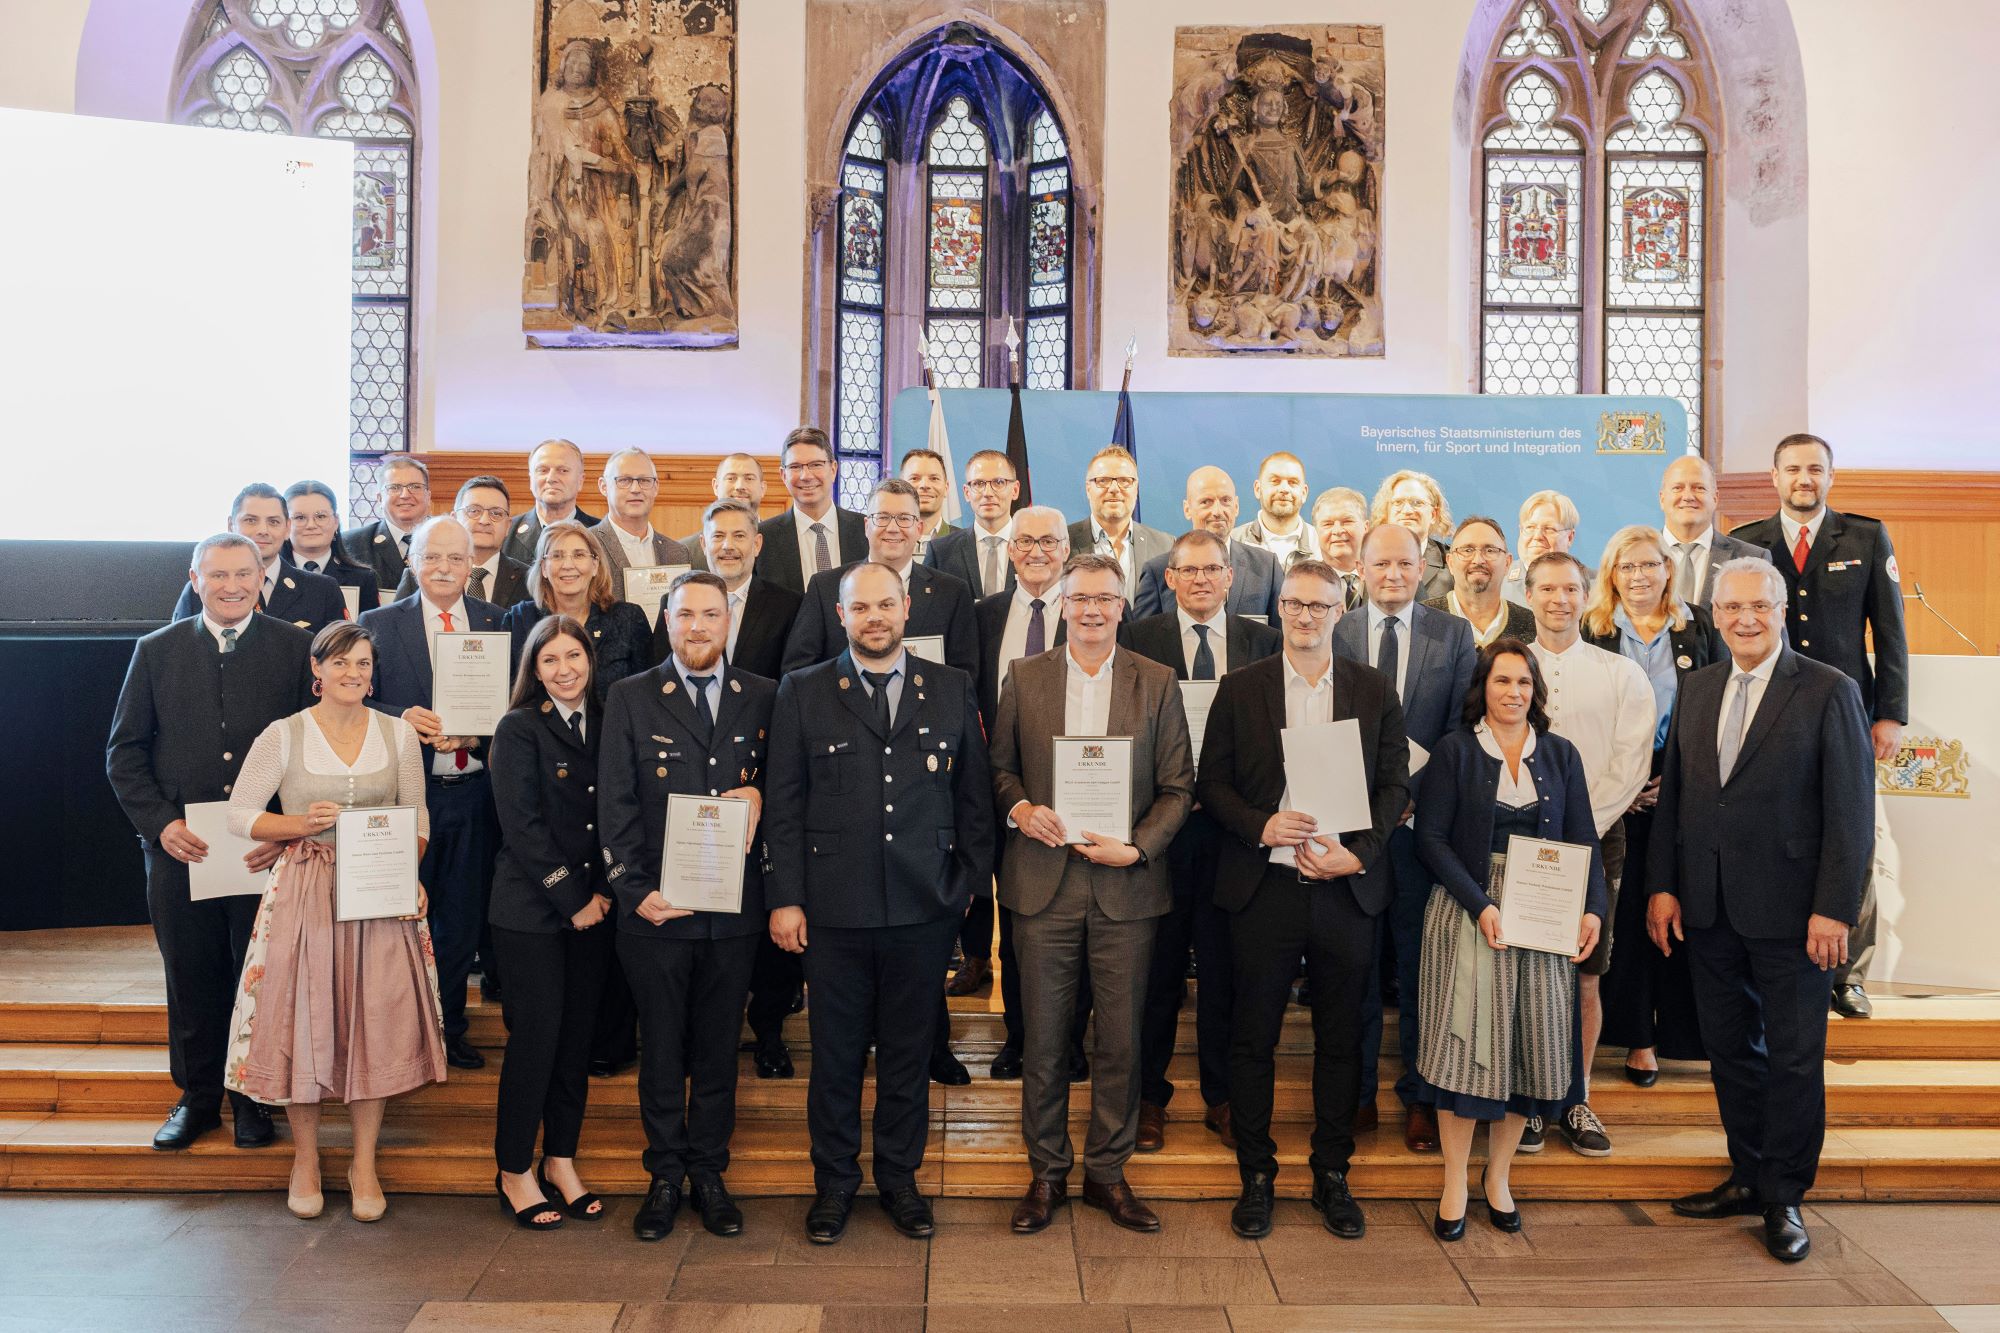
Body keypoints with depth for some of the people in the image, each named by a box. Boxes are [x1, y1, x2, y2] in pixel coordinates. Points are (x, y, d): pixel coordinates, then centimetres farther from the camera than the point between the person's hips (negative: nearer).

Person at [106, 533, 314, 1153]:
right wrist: (161, 823, -7)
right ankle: (198, 1096, 30)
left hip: (269, 851, -2)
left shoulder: (297, 648, -1)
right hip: (180, 849, 2)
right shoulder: (156, 651, 6)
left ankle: (255, 1097, 26)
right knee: (192, 980, 13)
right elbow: (124, 752, 7)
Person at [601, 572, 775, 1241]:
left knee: (719, 1048, 10)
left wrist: (759, 794, -11)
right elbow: (615, 804, -1)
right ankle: (665, 1177, 24)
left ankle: (708, 1172, 25)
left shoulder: (762, 698, 6)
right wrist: (635, 890, -9)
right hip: (655, 906, -1)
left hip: (734, 906, 1)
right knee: (661, 1048, 9)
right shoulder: (631, 697, 2)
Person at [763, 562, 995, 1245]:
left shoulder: (952, 689, 6)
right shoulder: (803, 692, 3)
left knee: (909, 1051, 12)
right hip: (834, 908, -1)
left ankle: (900, 1179, 29)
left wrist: (969, 881, 3)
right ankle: (834, 1183, 27)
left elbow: (975, 795, 9)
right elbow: (782, 803, 1)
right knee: (836, 1054, 9)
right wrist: (784, 898, -4)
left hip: (924, 909, 1)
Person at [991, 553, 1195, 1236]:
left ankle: (1108, 1171, 24)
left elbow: (1178, 785, 2)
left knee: (1121, 1037, 7)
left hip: (1125, 885, 0)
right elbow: (999, 765, 11)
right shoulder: (1023, 677, 6)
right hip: (1043, 880, 0)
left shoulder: (1157, 683, 3)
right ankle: (1047, 1172, 24)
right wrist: (1018, 807, -10)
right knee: (1043, 1036, 7)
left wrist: (1138, 847, -11)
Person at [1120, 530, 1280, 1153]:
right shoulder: (1137, 639, 2)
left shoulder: (1265, 643, 7)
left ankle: (1222, 1097, 25)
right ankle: (1149, 1096, 22)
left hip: (1234, 822, 1)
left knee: (1225, 967, 10)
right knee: (1157, 966, 7)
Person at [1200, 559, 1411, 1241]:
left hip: (1346, 889, 1)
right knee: (1252, 1039, 6)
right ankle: (1256, 1177, 20)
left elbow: (1396, 783, 4)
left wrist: (1358, 852, -10)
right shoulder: (1240, 688, 3)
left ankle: (1332, 1177, 25)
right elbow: (1211, 783, 2)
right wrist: (1259, 826, -15)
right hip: (1263, 886, -1)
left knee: (1341, 1041, 10)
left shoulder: (1375, 690, 6)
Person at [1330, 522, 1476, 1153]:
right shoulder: (1335, 633, 4)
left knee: (1420, 964, 8)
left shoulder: (1454, 635, 5)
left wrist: (1417, 793, -12)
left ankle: (1419, 1096, 20)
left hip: (1423, 818, 0)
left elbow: (1461, 730, 0)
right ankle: (1357, 1090, 22)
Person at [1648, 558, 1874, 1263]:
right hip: (1709, 909, 5)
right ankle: (1749, 1178, 29)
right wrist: (1663, 885, 5)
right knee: (1730, 1049, 14)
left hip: (1789, 908, -5)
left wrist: (1834, 909, -14)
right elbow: (1672, 794, 10)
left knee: (1793, 1057, 6)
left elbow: (1851, 811, -9)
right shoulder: (1698, 688, 9)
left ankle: (1784, 1197, 20)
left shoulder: (1830, 691, -7)